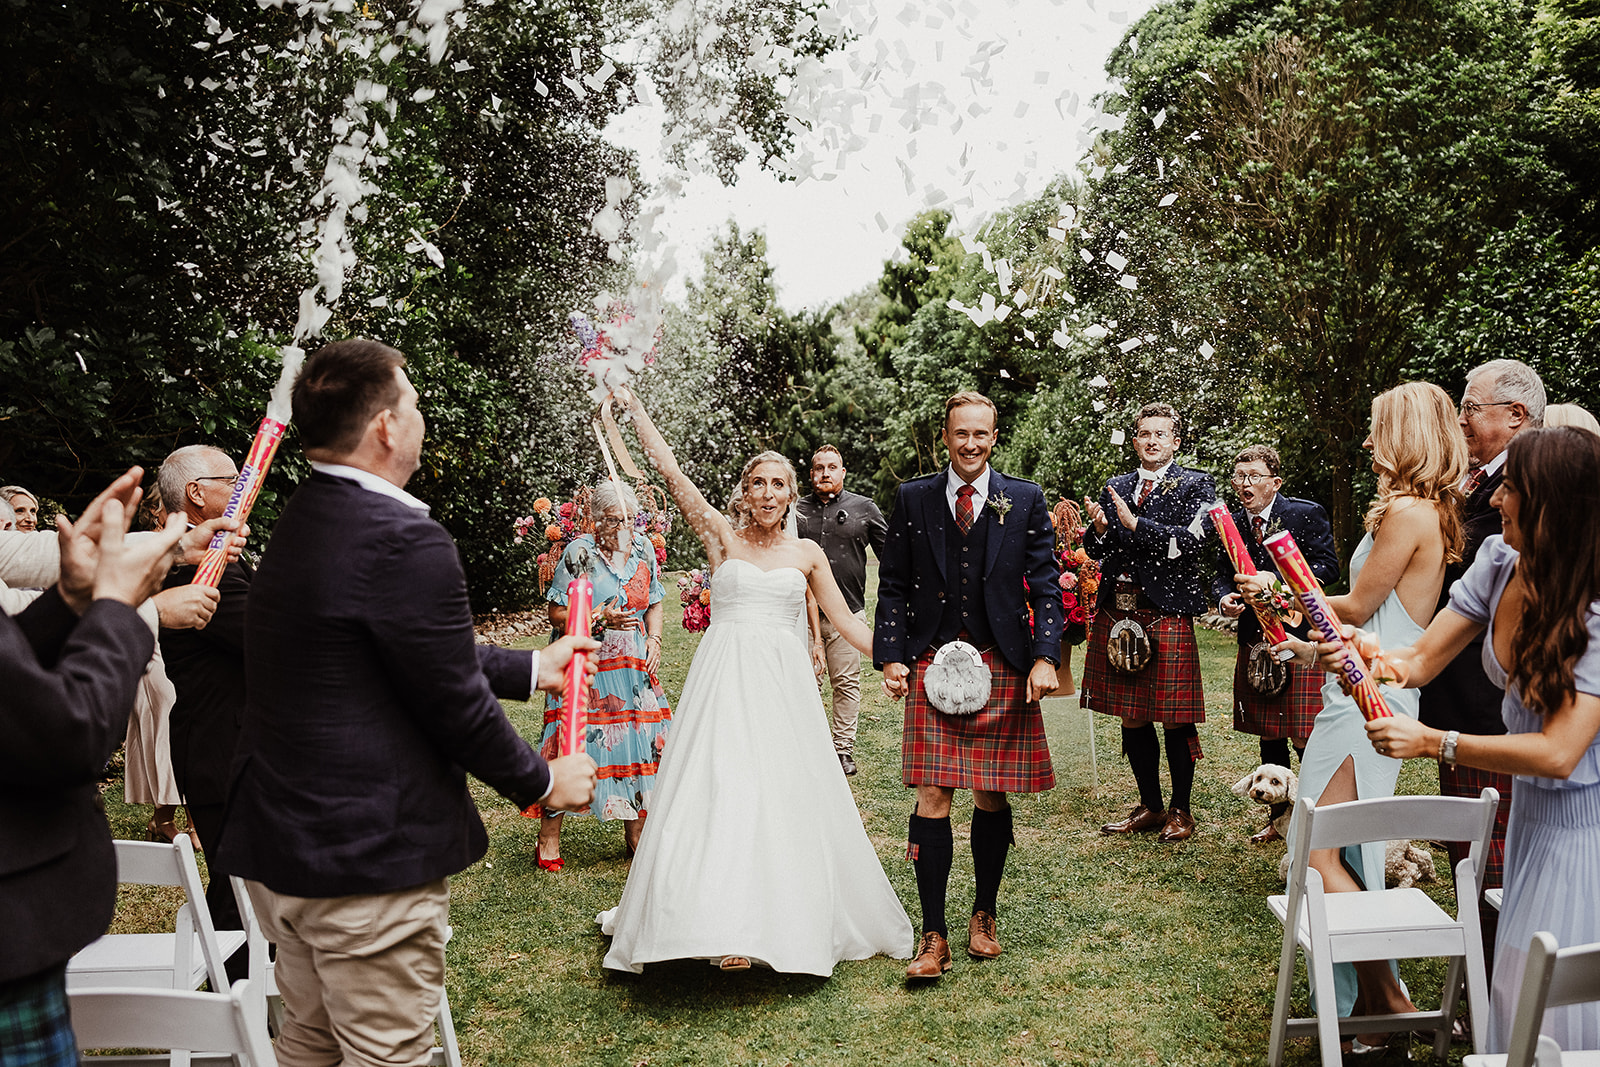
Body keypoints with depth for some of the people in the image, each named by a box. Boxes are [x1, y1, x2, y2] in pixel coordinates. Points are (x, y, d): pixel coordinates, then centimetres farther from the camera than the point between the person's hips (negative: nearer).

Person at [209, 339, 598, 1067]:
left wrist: (532, 667, 22)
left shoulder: (301, 520, 7)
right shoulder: (404, 541, -24)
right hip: (371, 857, -9)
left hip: (280, 844, 9)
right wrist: (543, 781, -1)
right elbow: (456, 706, -18)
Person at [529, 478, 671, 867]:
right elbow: (557, 614, -9)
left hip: (634, 664, 5)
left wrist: (654, 639, 0)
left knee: (640, 741, 3)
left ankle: (636, 834, 19)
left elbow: (654, 602, 16)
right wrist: (601, 618, -20)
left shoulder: (643, 547, 5)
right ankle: (549, 838, 9)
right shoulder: (580, 552, -11)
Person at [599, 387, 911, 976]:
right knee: (720, 792, -7)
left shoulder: (806, 552, 10)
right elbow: (671, 470, 1)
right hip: (725, 681, -1)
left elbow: (845, 620, 12)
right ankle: (727, 927, -2)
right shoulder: (722, 537, 5)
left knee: (788, 796, 3)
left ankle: (791, 920, 18)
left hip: (783, 684, 2)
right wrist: (634, 406, 0)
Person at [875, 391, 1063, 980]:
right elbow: (893, 585, 7)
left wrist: (1045, 657, -8)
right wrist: (891, 657, -2)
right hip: (932, 664, 0)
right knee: (932, 799, -3)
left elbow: (1045, 586, 3)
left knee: (992, 799, 9)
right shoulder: (913, 499, 6)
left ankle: (985, 915, 29)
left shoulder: (1026, 500, 5)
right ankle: (934, 935, 8)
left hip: (1002, 667, 0)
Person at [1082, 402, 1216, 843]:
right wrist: (1099, 528, -8)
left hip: (1167, 612, -5)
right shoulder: (1116, 487, 15)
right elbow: (1098, 553, 13)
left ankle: (1180, 811, 17)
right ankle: (1150, 806, 25)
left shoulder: (1195, 485, 2)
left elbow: (1189, 544, -12)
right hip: (1117, 611, 5)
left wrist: (1134, 524, -17)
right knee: (1131, 718, 11)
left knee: (1175, 719, 0)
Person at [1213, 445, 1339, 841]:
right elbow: (1221, 574, 13)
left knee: (1305, 738, -6)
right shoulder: (1231, 523, 9)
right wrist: (1225, 598, -9)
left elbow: (1327, 566, -13)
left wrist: (1274, 580, -23)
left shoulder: (1307, 514, -5)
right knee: (1269, 736, 13)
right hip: (1255, 639, 5)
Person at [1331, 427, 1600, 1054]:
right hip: (1530, 807, 6)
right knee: (1518, 986, 16)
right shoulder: (1500, 561, -8)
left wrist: (1434, 743, -28)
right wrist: (1375, 656, -28)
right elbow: (1422, 659, -6)